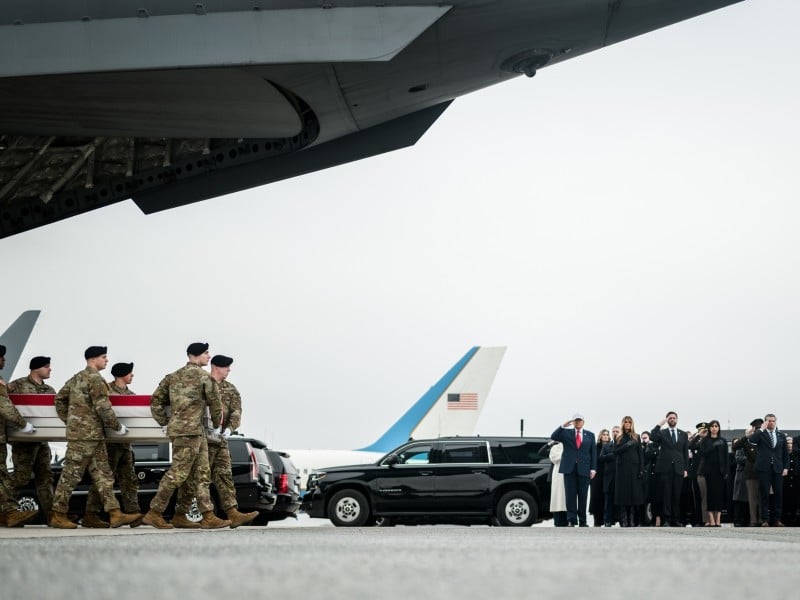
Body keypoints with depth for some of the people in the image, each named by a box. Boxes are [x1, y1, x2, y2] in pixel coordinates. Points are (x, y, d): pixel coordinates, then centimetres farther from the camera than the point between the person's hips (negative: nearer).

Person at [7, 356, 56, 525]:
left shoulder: (49, 390, 14)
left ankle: (50, 514, 6)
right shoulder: (18, 385, -6)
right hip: (24, 439, -7)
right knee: (21, 477, -7)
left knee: (45, 477, 5)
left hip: (42, 440, 7)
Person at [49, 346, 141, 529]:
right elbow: (103, 408, -16)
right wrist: (118, 427, -6)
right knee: (71, 474, -4)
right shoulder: (95, 379, -11)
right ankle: (58, 515, 0)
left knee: (103, 475, 5)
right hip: (86, 434, -10)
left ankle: (115, 514, 1)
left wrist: (68, 420, 24)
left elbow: (60, 398, 22)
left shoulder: (77, 378, 17)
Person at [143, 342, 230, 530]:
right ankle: (154, 513, -4)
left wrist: (165, 422, 14)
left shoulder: (174, 376, 15)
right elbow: (215, 402, 0)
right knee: (178, 473, -6)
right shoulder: (203, 376, -6)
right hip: (189, 430, -9)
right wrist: (216, 423, 16)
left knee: (201, 474, 9)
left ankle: (208, 516, 7)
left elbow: (156, 400, 12)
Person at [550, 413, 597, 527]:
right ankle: (571, 520, -4)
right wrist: (563, 426, -15)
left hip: (584, 469, 1)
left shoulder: (590, 435, 11)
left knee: (583, 496, 3)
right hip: (569, 468, -1)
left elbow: (593, 452, 9)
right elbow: (553, 437, -6)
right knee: (570, 495, -3)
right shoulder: (566, 433, 10)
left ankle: (582, 521, 8)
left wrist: (593, 469, 0)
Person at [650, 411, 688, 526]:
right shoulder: (661, 433, 7)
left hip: (678, 468, 2)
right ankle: (666, 520, -3)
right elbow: (652, 437, -14)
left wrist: (685, 468, 5)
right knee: (666, 495, -4)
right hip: (665, 468, -2)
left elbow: (686, 452, 12)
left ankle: (676, 520, 7)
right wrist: (659, 425, -15)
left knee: (676, 495, 3)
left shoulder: (683, 434, 14)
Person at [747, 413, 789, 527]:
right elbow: (752, 440, -17)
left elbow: (785, 453, 14)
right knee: (764, 495, -2)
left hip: (777, 469, 3)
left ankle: (777, 519, 6)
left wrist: (786, 467, 4)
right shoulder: (760, 433, 5)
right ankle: (765, 519, 1)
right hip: (764, 468, -3)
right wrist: (762, 428, -12)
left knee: (778, 494, 1)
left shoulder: (781, 435, 14)